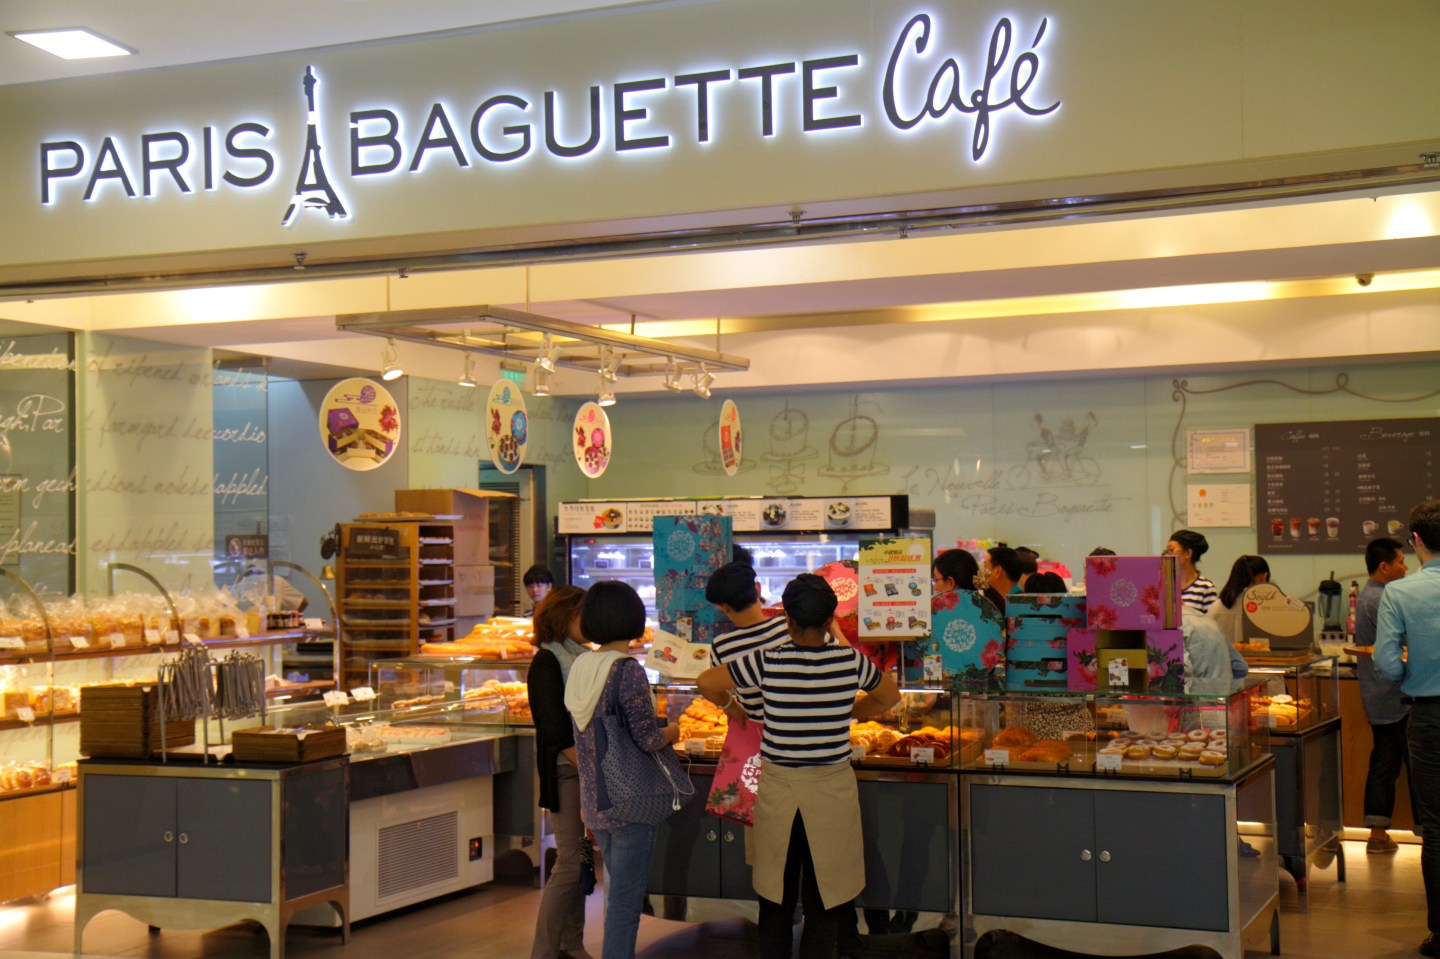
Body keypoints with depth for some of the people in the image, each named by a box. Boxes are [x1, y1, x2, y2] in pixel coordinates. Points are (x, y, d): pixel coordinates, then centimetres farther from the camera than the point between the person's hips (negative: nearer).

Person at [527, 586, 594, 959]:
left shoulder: (579, 656, 12)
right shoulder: (547, 662, -11)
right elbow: (554, 730, -15)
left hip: (587, 766, 8)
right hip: (565, 770, -8)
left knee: (578, 859, 12)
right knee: (569, 862, -7)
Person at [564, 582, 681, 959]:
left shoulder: (578, 667, 3)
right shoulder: (628, 672, -19)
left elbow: (584, 736, 10)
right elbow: (648, 739, -20)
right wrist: (672, 731, 1)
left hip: (594, 801, 8)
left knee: (619, 891, 21)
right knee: (626, 900, 1)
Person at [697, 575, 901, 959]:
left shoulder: (767, 662, -11)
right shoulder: (851, 661, -7)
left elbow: (706, 683, -2)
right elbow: (890, 696, 12)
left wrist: (728, 705, 17)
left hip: (777, 789, 0)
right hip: (832, 790, 0)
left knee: (776, 899, 14)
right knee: (823, 900, 9)